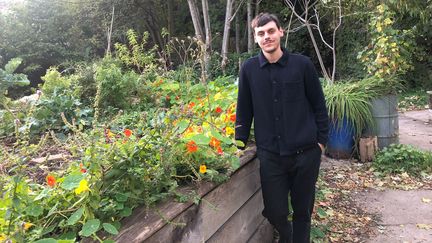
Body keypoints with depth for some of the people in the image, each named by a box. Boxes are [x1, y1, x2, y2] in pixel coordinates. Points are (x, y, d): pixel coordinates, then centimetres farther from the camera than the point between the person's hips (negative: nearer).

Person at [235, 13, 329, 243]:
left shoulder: (302, 64, -2)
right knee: (275, 212, 8)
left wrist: (321, 140, 1)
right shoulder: (248, 69, 0)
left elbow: (319, 105, 4)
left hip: (305, 152, 0)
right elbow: (244, 110, 6)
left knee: (303, 210, 11)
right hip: (269, 155, 1)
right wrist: (240, 144, 4)